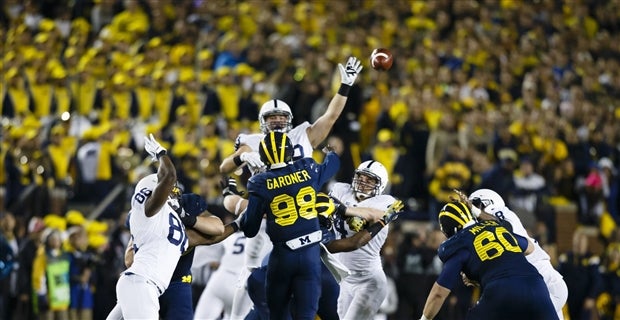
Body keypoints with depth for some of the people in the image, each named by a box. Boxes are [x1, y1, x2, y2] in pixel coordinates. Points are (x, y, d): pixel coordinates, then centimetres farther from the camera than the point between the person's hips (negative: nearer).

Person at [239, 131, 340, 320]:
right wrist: (330, 152, 48)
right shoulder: (308, 170, -1)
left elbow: (250, 230, -2)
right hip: (311, 253, 1)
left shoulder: (260, 184, -7)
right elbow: (332, 164, 24)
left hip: (283, 254, -1)